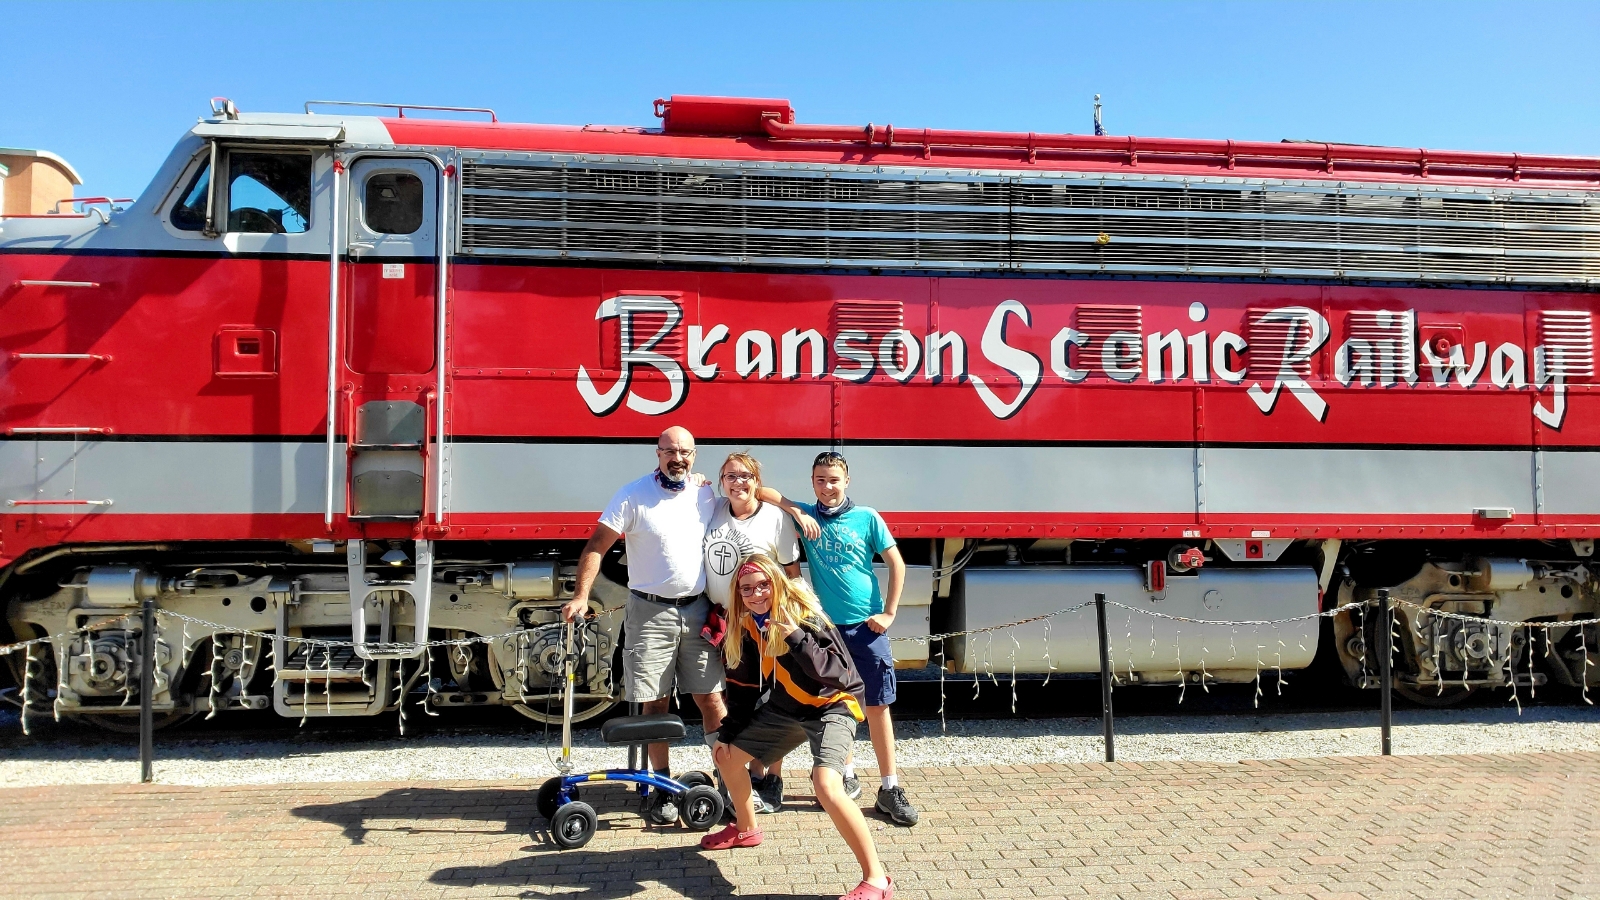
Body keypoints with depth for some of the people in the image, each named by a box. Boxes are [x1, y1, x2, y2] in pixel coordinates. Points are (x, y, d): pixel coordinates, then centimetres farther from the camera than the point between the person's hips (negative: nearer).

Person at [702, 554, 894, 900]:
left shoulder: (805, 616, -24)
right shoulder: (749, 627, -3)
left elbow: (839, 674, -32)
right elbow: (743, 684, 9)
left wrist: (797, 639, -40)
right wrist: (727, 732, 9)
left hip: (832, 706, -8)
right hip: (785, 708, 8)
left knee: (826, 785, -31)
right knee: (726, 753, 14)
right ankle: (746, 829, 40)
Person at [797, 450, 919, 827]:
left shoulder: (867, 517, 0)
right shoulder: (805, 516, 4)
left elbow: (896, 564, 4)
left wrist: (889, 613, -2)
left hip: (866, 625, -1)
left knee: (877, 706, 0)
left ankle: (889, 788, 8)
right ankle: (847, 776, 26)